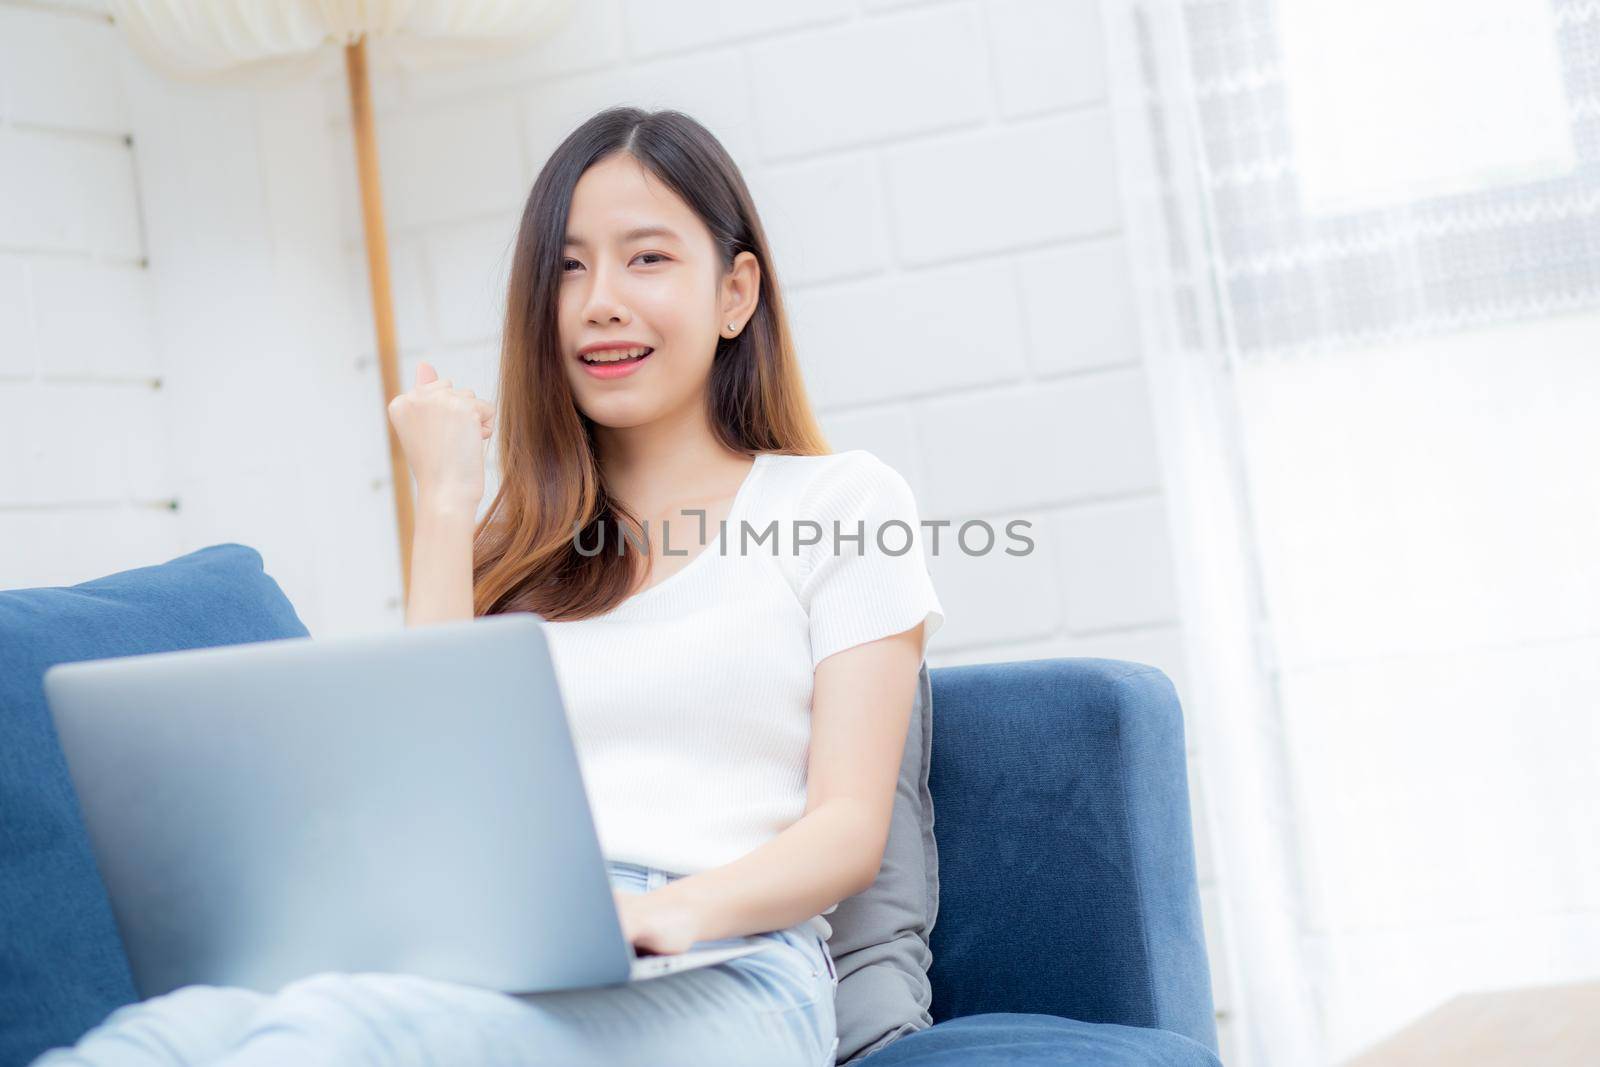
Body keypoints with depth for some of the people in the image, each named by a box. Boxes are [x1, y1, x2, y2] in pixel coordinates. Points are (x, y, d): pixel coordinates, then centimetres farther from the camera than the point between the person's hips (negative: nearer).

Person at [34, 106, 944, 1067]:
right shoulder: (526, 541, 26)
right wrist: (447, 505, 9)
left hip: (724, 972, -3)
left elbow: (851, 827, 2)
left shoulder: (845, 501, 13)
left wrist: (680, 908, -20)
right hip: (500, 950, 4)